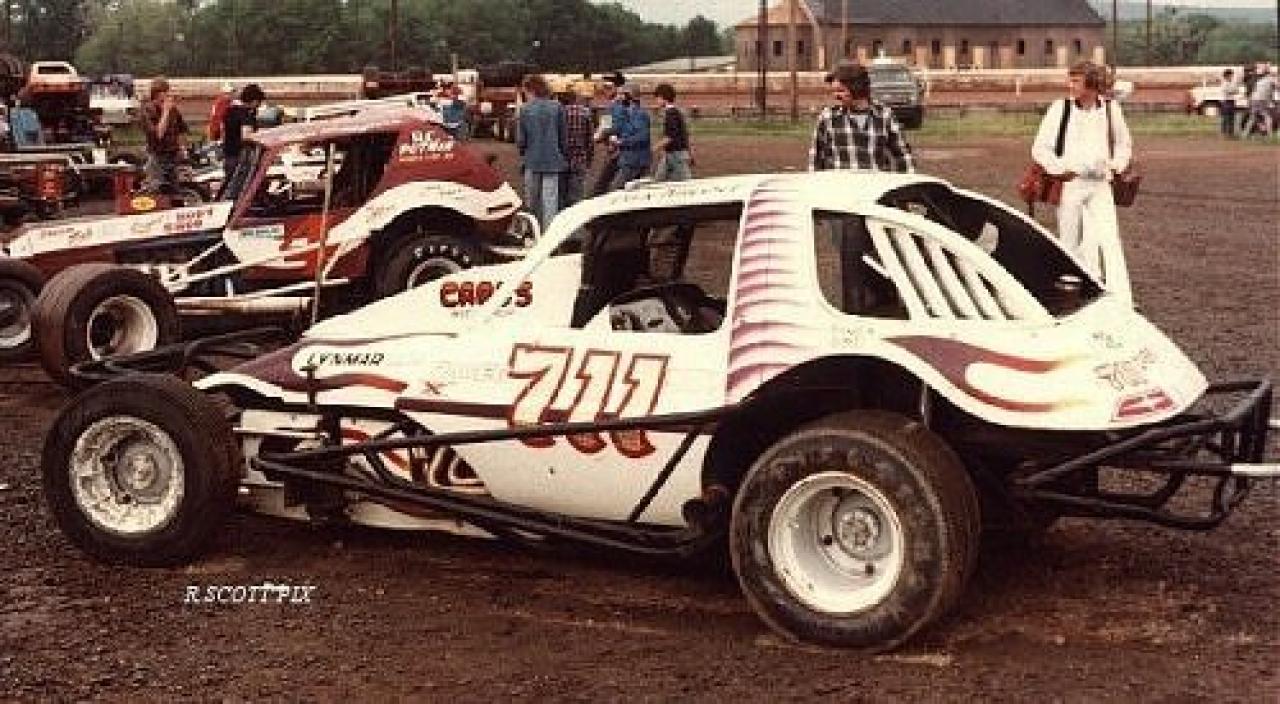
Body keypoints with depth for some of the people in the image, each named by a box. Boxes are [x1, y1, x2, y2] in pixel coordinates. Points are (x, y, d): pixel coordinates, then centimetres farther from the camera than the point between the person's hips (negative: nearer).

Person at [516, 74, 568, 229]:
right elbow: (564, 136, 2)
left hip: (532, 160, 0)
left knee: (533, 201, 13)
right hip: (552, 160, 0)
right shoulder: (557, 107, -3)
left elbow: (521, 139, -2)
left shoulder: (525, 109, -5)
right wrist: (563, 155, 15)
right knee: (550, 199, -1)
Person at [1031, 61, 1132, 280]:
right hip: (1070, 184, -1)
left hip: (1100, 184, 1)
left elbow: (1124, 144, 21)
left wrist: (1116, 166, 6)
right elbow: (1039, 148, -2)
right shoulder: (1060, 108, -4)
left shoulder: (1111, 109, 4)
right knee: (1070, 240, 7)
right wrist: (1060, 170, -8)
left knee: (1109, 237, -8)